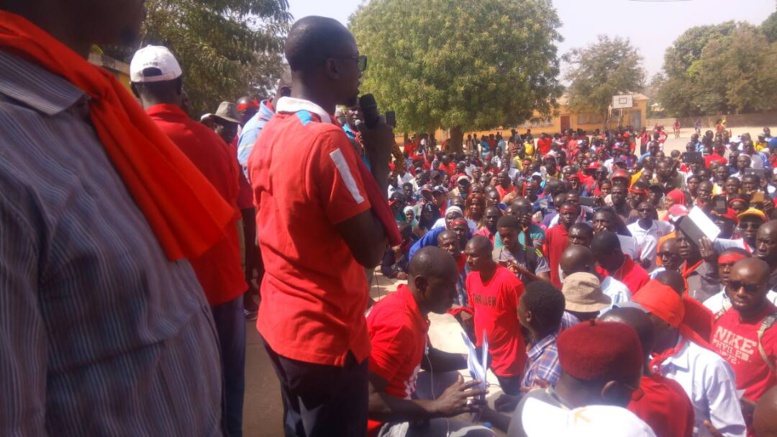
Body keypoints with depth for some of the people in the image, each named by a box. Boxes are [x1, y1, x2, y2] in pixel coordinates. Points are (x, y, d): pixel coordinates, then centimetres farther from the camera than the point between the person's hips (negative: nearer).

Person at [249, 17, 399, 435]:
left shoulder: (268, 135, 3)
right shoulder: (326, 139, -23)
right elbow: (371, 251, -21)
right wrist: (379, 157, -12)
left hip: (280, 323, 8)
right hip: (327, 336, -8)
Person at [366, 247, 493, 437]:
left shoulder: (414, 309, 2)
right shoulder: (398, 322, -27)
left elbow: (427, 359, 19)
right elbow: (368, 400, -31)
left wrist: (468, 360, 3)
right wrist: (437, 406, -31)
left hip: (399, 404, 10)